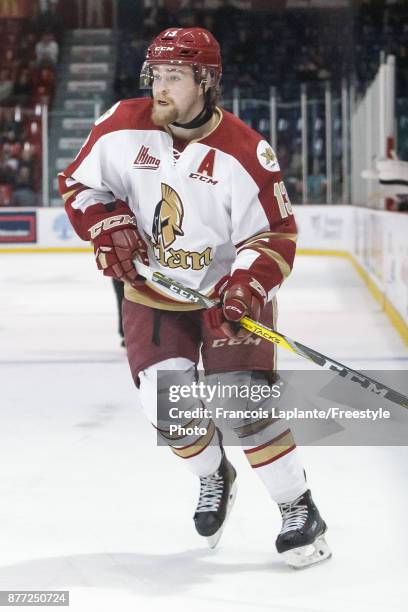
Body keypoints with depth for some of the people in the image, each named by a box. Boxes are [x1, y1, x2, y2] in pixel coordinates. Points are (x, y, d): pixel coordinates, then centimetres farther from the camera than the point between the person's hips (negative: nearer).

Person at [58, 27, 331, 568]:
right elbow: (79, 182, 3)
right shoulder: (123, 128, -10)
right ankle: (213, 478, 26)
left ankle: (300, 510, -2)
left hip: (228, 289, -3)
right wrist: (110, 225, -15)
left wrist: (245, 287, -31)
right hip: (153, 290, 3)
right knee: (166, 403, -6)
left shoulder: (243, 151, -19)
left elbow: (275, 234, -16)